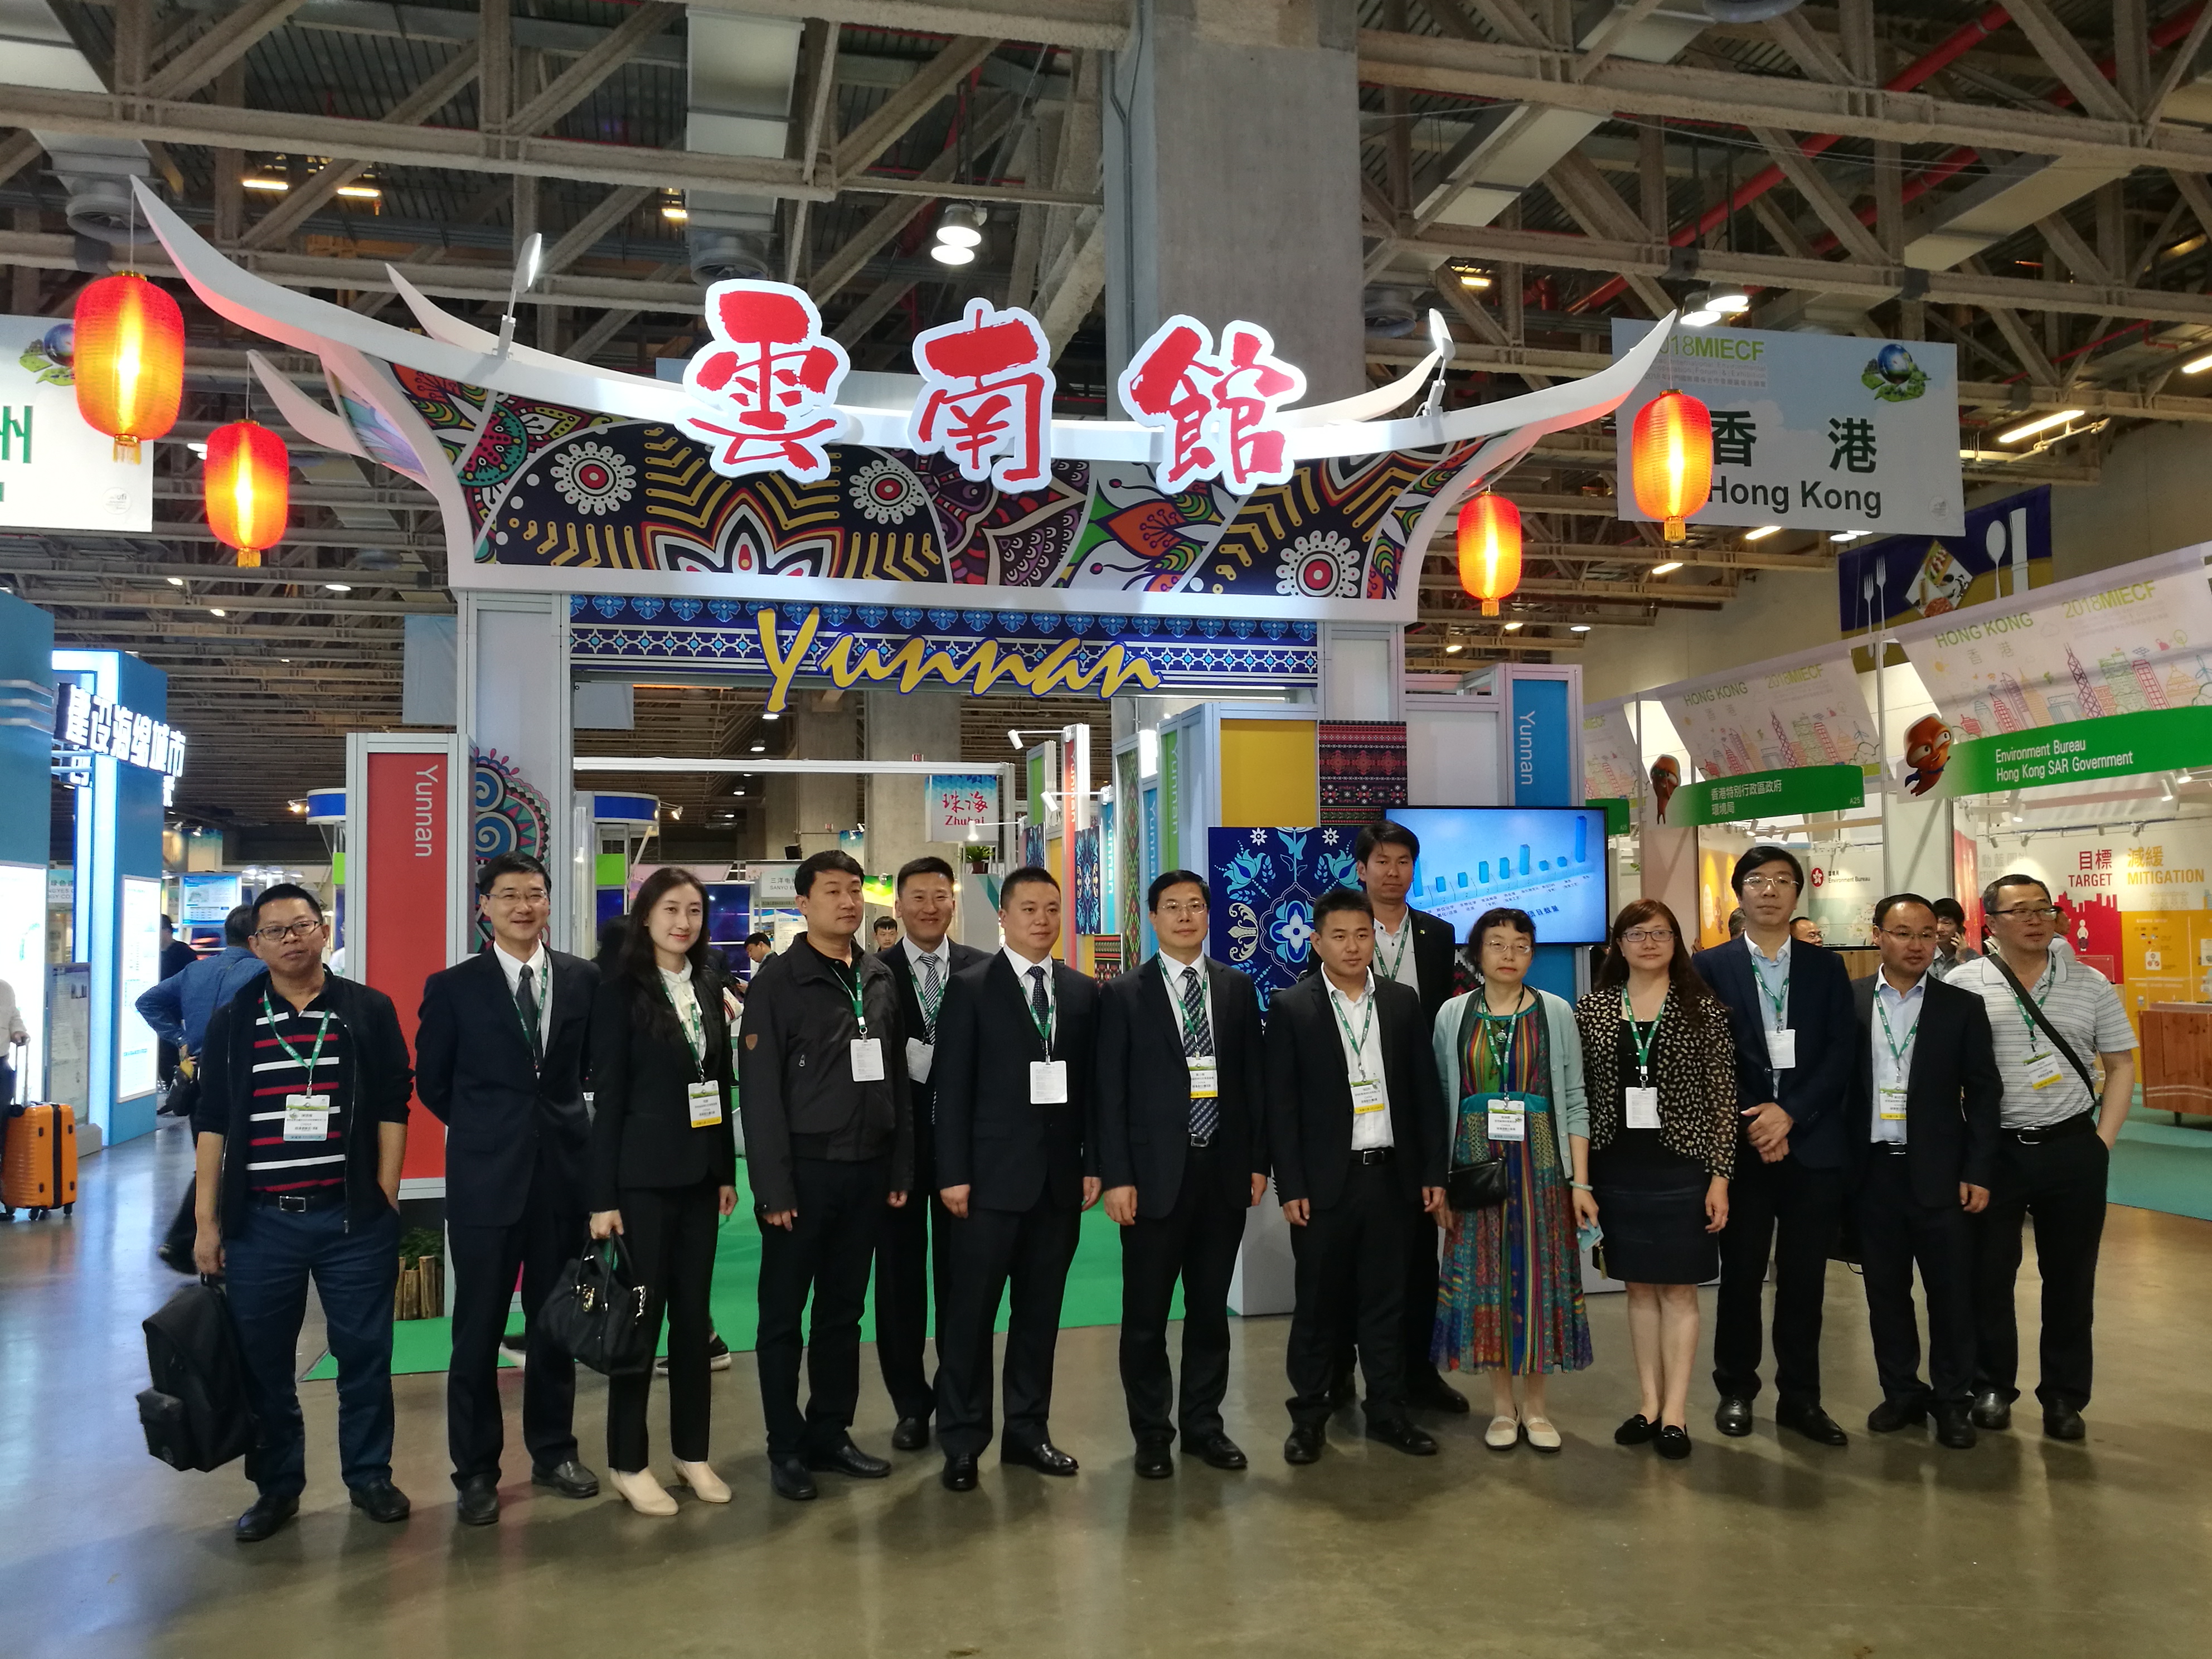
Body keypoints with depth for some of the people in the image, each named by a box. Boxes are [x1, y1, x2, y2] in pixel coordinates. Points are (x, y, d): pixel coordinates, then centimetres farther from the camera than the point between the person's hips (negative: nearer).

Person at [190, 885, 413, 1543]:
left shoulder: (369, 1011, 1)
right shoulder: (231, 1022, 6)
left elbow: (391, 1108, 1)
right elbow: (212, 1123, 6)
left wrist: (385, 1199, -4)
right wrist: (207, 1223, 2)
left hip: (353, 1218, -1)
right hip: (259, 1220, 2)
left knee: (364, 1353, 6)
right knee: (263, 1362, 9)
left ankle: (370, 1475, 22)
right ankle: (277, 1487, 25)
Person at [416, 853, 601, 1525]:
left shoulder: (583, 978, 2)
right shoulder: (453, 986, -3)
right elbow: (432, 1081, 5)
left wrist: (557, 1117, 10)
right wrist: (484, 1129, 8)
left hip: (565, 1170, 2)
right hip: (485, 1175, -2)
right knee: (478, 1330, 7)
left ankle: (553, 1451, 28)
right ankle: (476, 1470, 20)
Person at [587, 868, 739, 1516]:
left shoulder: (708, 991, 8)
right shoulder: (621, 991, -9)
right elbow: (607, 1096, -11)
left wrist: (727, 1171, 10)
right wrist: (603, 1195, -13)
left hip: (699, 1175, 5)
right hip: (642, 1176, -5)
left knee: (693, 1314, 12)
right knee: (639, 1315, 3)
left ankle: (692, 1451, 24)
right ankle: (628, 1463, 17)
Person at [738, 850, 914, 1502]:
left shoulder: (881, 979, 9)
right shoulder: (778, 980, -6)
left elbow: (898, 1079, 9)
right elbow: (760, 1090, -9)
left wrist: (901, 1169, 5)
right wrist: (773, 1186, -14)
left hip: (867, 1171, 5)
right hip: (805, 1169, -4)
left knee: (843, 1312, 14)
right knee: (783, 1315, 7)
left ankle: (830, 1433, 26)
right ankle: (787, 1448, 18)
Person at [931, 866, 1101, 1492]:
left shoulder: (1083, 991, 8)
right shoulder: (970, 987, -3)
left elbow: (1093, 1085, 9)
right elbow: (953, 1087, -5)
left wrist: (1092, 1163, 3)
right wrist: (953, 1173, -10)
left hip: (1060, 1178, 4)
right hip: (993, 1175, -3)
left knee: (1040, 1311, 12)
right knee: (971, 1310, 2)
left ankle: (1028, 1430, 24)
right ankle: (962, 1442, 14)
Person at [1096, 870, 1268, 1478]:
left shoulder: (1238, 988, 7)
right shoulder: (1123, 993, -2)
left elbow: (1254, 1078, 8)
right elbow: (1110, 1092, -5)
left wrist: (1259, 1160, 3)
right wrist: (1116, 1177, -10)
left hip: (1224, 1172, 3)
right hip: (1155, 1175, -2)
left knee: (1211, 1309, 13)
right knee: (1146, 1314, 7)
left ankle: (1204, 1423, 27)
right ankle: (1151, 1433, 22)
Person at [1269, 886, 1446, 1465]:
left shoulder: (1403, 1002, 6)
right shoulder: (1291, 1008, -4)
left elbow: (1426, 1092, 8)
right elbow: (1281, 1105, -5)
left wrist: (1433, 1172, 3)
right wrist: (1291, 1187, -9)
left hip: (1392, 1176, 3)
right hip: (1325, 1180, -2)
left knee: (1386, 1302, 11)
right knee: (1317, 1303, 7)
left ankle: (1388, 1412, 23)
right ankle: (1308, 1416, 19)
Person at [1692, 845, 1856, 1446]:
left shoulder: (1826, 967, 9)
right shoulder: (1710, 966, 3)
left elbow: (1841, 1055, 1)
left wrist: (1789, 1114, -11)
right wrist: (1750, 1124, -10)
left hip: (1814, 1144, 2)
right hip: (1739, 1143, -1)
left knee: (1804, 1279, 7)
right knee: (1741, 1274, 6)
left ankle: (1800, 1397, 18)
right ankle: (1736, 1390, 19)